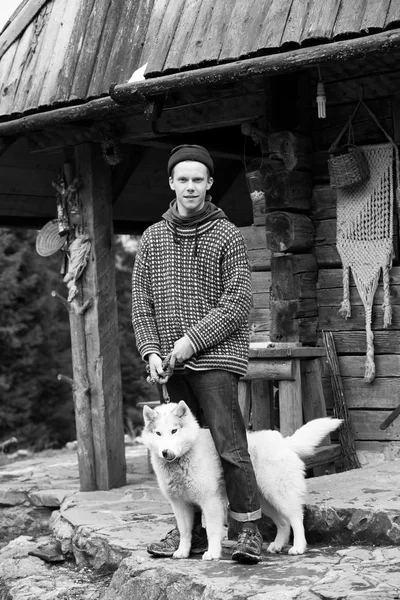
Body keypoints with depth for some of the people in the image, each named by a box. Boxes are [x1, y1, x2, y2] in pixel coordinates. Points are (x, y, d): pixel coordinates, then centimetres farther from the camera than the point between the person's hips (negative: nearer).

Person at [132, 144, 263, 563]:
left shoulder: (227, 236, 0)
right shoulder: (153, 237, 13)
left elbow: (237, 304, -7)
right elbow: (140, 301, 11)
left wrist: (190, 342, -14)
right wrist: (151, 351, -3)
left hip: (216, 356, -4)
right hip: (173, 366, 5)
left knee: (228, 445, -10)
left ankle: (249, 532, -6)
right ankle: (193, 532, 15)